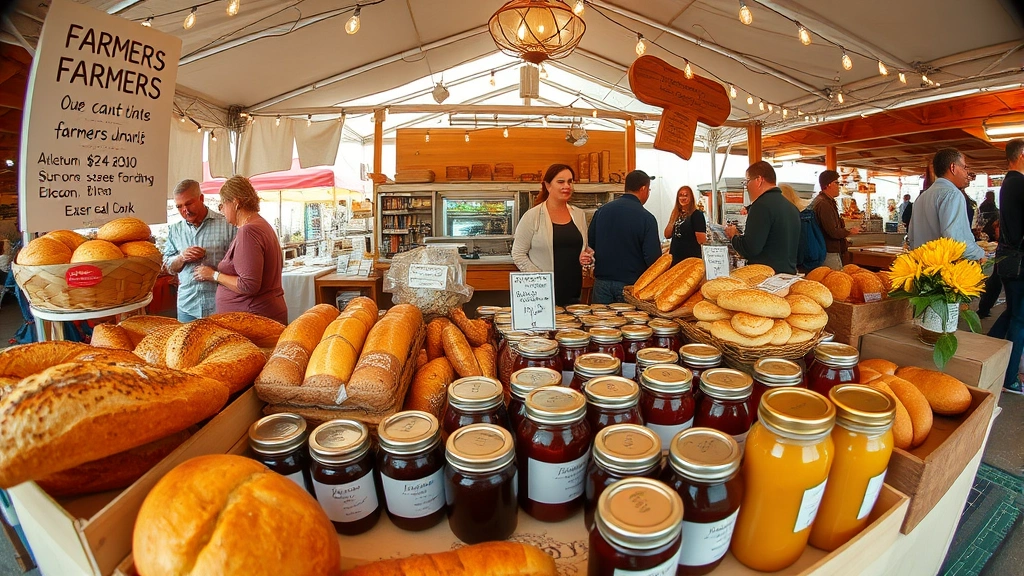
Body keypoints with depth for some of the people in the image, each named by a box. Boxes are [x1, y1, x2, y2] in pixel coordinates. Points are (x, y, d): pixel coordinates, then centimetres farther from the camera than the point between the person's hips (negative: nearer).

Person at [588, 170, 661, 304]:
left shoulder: (601, 211, 2)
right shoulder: (647, 218, -12)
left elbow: (589, 245, 8)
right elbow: (653, 258, -15)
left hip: (602, 281, 4)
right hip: (631, 283, -3)